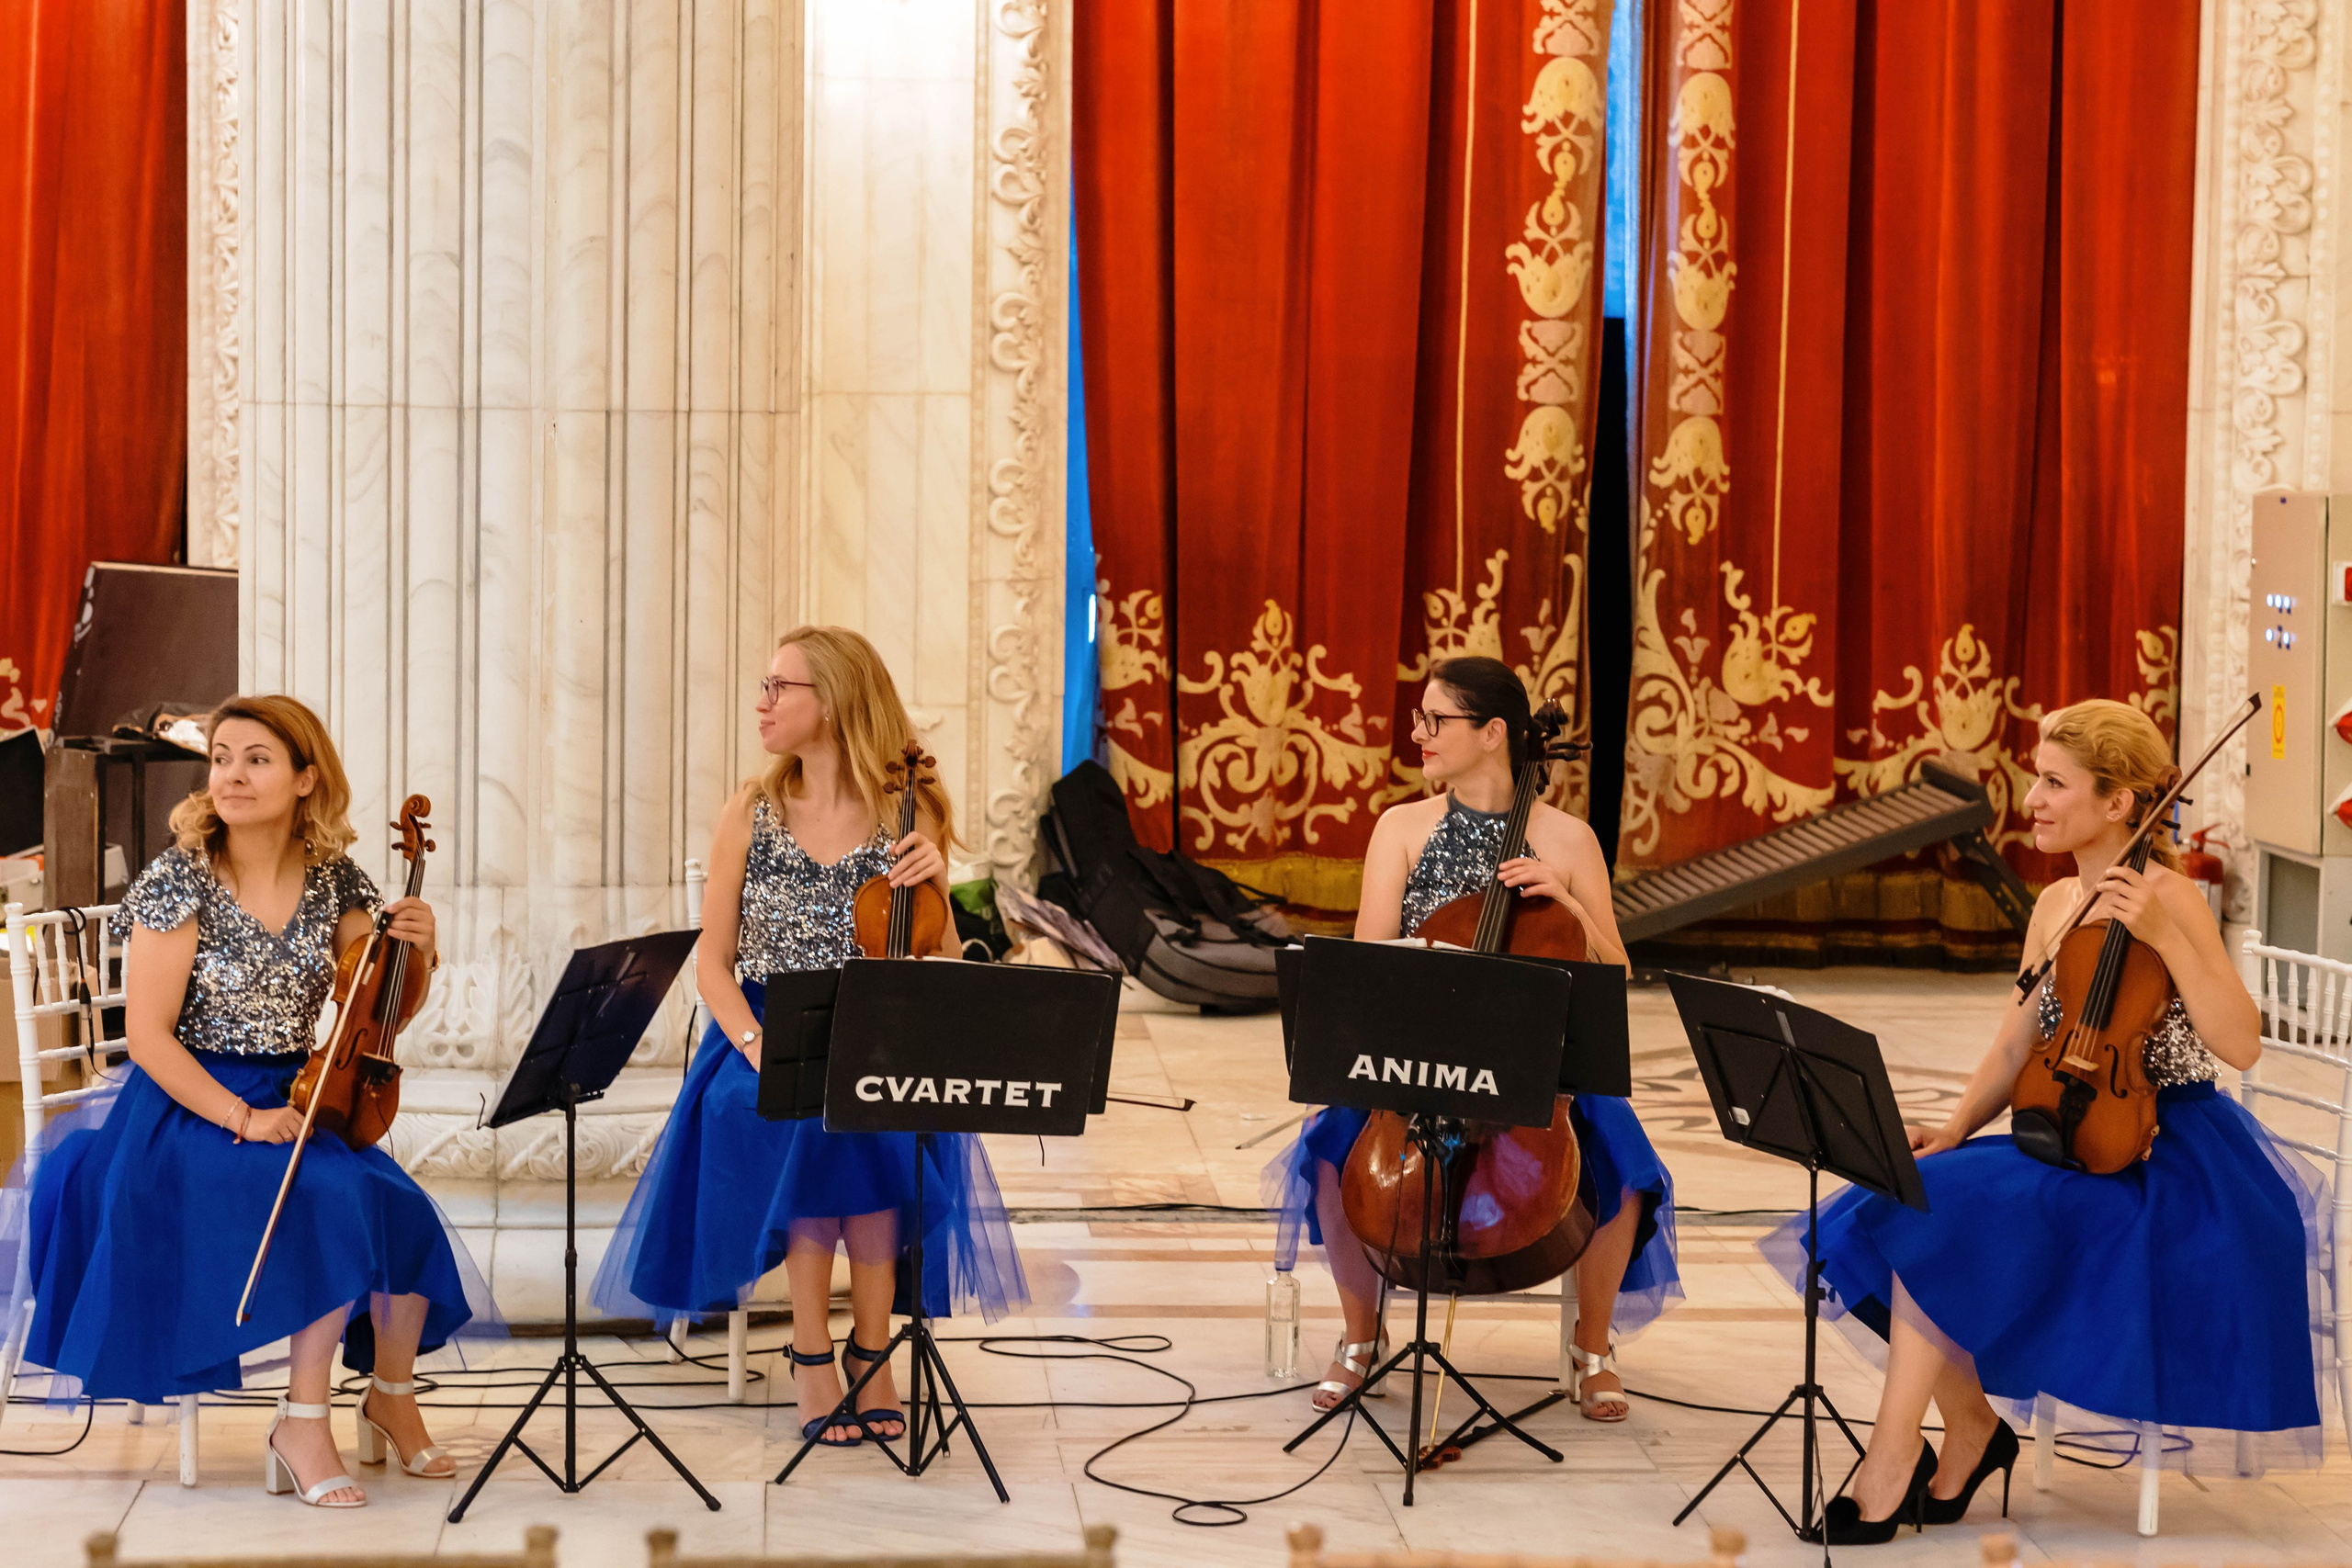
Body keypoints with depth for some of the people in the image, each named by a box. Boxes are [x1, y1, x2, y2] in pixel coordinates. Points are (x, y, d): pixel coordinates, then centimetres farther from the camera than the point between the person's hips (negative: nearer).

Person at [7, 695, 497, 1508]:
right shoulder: (179, 882, -10)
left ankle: (390, 1397, 5)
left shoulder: (333, 882, 2)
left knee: (404, 1211, -20)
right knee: (335, 1205, -29)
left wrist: (414, 953, -12)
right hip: (192, 1107, -4)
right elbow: (147, 1035, -12)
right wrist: (242, 1117, -21)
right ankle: (302, 1426, -16)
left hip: (297, 1102, 4)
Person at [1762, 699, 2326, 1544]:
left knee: (1944, 1209, -26)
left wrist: (2162, 937, -29)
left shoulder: (2166, 897, -11)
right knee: (1881, 1213, -12)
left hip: (2167, 1158, -7)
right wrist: (1955, 1126, -4)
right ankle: (1971, 1424, 2)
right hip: (2075, 1140, 7)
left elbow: (2239, 1045, -21)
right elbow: (2015, 1046, 13)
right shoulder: (2056, 905, 11)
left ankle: (1893, 1461, -18)